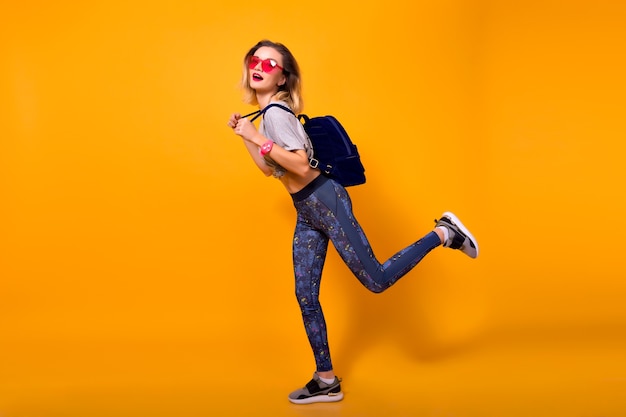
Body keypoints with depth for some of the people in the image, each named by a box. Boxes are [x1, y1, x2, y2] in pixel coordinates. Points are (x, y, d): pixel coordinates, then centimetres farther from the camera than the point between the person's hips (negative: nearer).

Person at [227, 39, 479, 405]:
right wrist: (244, 135, 14)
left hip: (325, 201, -9)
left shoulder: (276, 112, -16)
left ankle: (444, 234, 10)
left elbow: (302, 166, -25)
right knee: (305, 297, 8)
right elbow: (269, 168, 18)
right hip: (306, 212, 9)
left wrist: (258, 137, -25)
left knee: (376, 280, -6)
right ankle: (326, 381, 17)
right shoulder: (268, 113, 13)